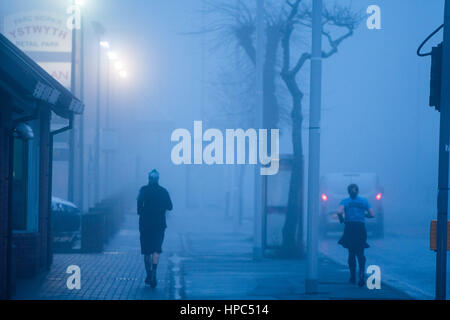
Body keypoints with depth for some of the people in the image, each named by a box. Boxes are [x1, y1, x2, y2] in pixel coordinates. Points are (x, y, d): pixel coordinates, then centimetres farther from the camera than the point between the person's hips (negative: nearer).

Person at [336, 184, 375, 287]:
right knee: (360, 252, 0)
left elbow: (339, 212, -14)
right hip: (361, 228, 0)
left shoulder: (345, 201, 4)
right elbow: (372, 215, 7)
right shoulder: (364, 201, 9)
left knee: (351, 253, 12)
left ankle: (353, 277, 14)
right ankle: (362, 272, -26)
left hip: (349, 227, 0)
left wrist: (341, 219, 5)